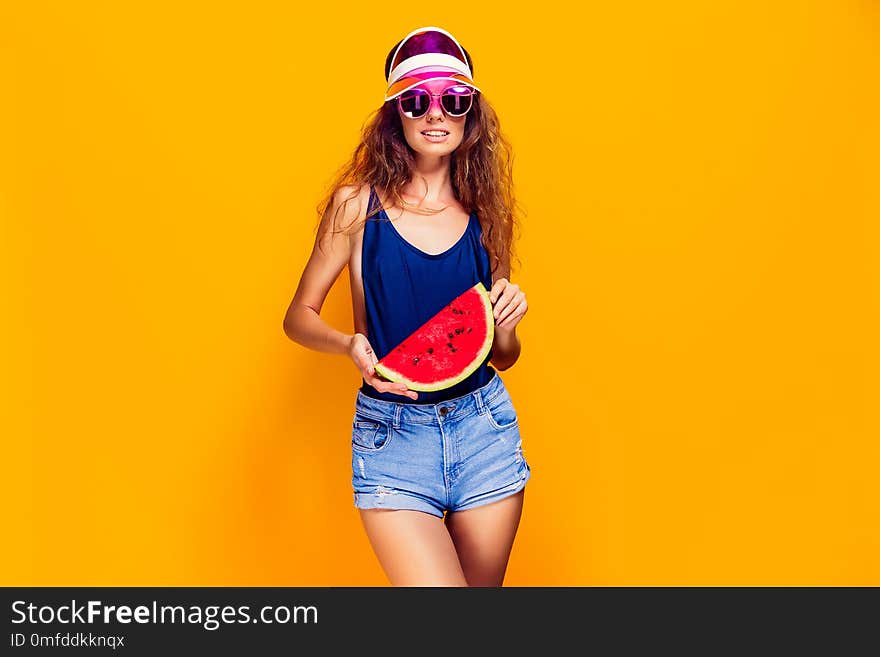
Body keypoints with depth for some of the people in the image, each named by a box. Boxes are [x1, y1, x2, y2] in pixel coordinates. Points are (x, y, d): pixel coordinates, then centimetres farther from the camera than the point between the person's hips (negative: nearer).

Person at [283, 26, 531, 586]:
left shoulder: (484, 214, 5)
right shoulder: (359, 203, -4)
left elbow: (503, 356, 12)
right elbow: (299, 317, 2)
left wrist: (507, 320, -10)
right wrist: (351, 344, -18)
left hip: (484, 425, 3)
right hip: (392, 432, -3)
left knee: (484, 584, 15)